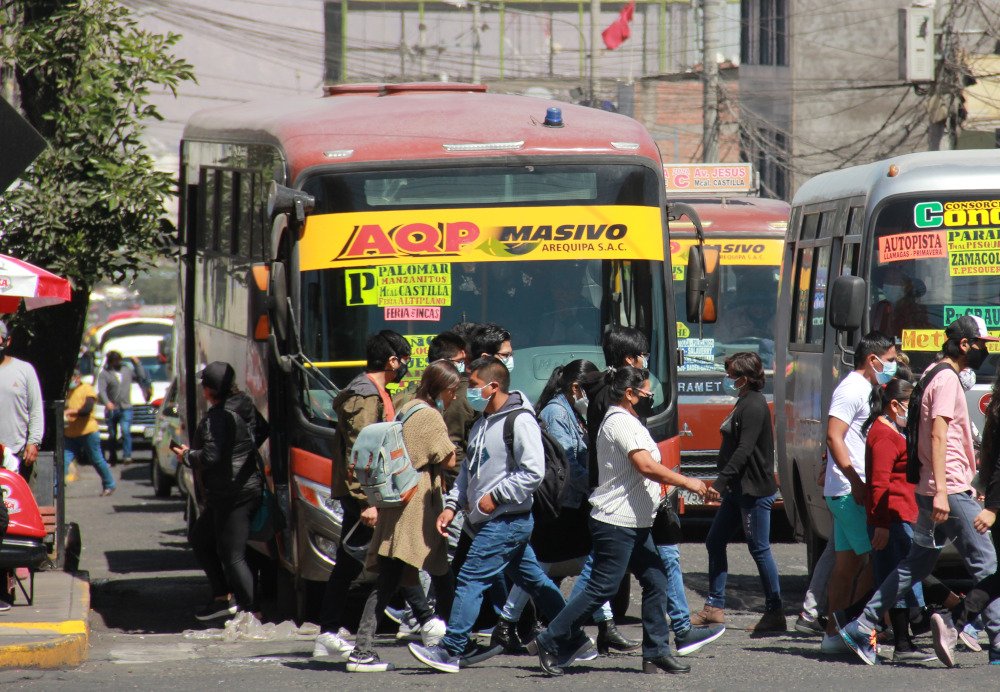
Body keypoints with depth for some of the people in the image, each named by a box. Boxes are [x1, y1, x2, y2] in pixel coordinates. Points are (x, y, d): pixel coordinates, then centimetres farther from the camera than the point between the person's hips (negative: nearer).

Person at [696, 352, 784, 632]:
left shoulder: (754, 406, -16)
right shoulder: (744, 404, 15)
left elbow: (744, 450, -24)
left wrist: (720, 482, -26)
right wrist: (724, 484, 22)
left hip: (755, 490, -11)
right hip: (739, 490, 11)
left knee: (759, 549, -6)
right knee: (715, 542, 12)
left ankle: (775, 614, -1)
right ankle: (714, 607, 18)